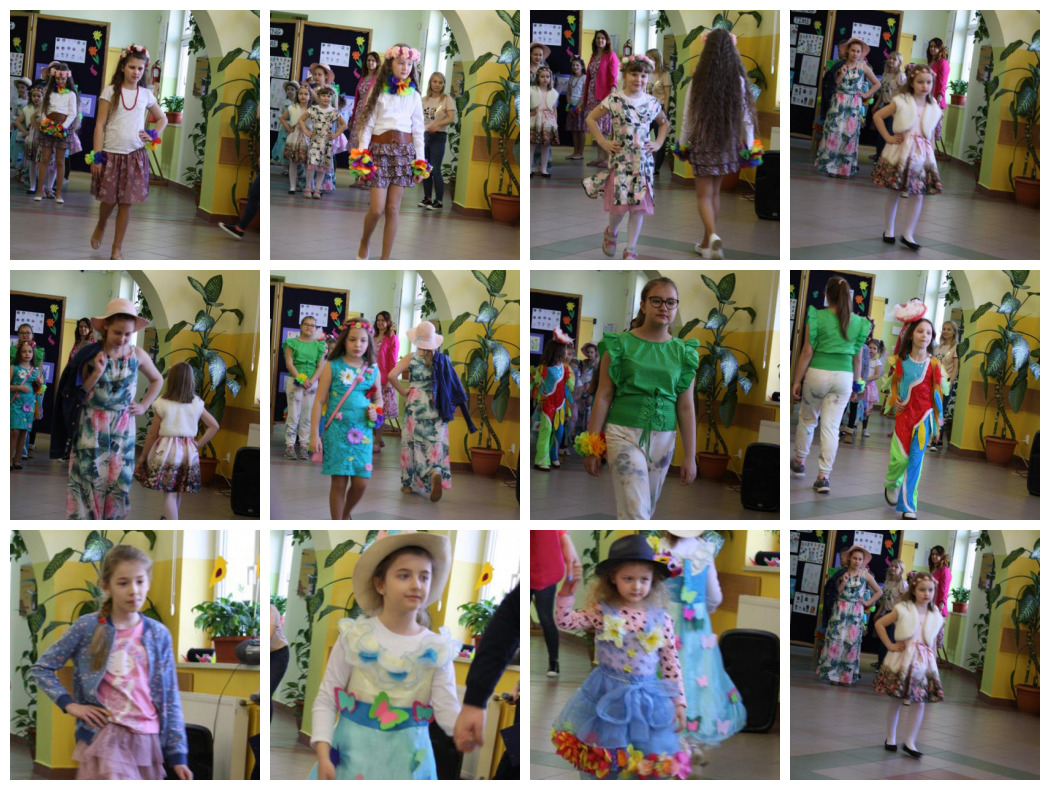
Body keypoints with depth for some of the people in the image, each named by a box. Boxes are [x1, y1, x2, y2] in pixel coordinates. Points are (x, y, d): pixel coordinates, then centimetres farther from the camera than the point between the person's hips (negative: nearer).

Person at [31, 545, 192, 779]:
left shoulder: (159, 634, 8)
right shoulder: (87, 627, 0)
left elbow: (170, 698, 10)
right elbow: (42, 668, 8)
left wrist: (177, 753, 6)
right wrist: (70, 704, -5)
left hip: (148, 740, 4)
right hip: (106, 736, -4)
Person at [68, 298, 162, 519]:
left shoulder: (137, 355, -1)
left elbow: (157, 380, 17)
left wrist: (144, 406, 7)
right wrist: (97, 372, -20)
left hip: (123, 427, 2)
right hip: (91, 427, -2)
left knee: (119, 480, 3)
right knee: (88, 478, -4)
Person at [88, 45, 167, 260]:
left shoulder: (146, 94, 5)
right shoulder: (111, 91, -2)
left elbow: (162, 119, 20)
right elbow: (100, 124, -4)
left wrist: (153, 135, 0)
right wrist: (97, 156, -9)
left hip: (135, 155, 2)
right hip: (111, 153, -2)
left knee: (126, 202, 1)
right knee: (108, 199, 4)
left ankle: (117, 249, 11)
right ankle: (100, 227, 38)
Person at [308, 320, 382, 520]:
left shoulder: (373, 370, 6)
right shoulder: (332, 367, -4)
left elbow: (379, 399, 20)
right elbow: (319, 401, -3)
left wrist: (375, 410, -4)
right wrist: (314, 435, -6)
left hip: (362, 433, 3)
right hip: (337, 431, -3)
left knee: (360, 483, 1)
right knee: (339, 482, -1)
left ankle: (345, 515, 30)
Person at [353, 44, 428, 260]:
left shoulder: (414, 96, 7)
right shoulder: (378, 91, 1)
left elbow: (418, 130, 8)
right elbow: (368, 124, -1)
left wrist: (420, 161, 4)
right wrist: (362, 153, -10)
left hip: (404, 150, 2)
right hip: (380, 148, -2)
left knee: (393, 208, 1)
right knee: (377, 209, -7)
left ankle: (385, 260, 5)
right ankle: (364, 243, 22)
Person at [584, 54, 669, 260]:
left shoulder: (651, 103, 5)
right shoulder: (614, 100, -5)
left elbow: (664, 123, 23)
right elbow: (591, 118, 2)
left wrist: (658, 143, 9)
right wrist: (603, 142, -4)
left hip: (643, 162, 3)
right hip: (620, 160, -3)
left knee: (639, 207, 0)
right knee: (619, 205, -3)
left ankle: (630, 249, 8)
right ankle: (611, 232, 30)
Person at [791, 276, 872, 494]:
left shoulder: (817, 318, -8)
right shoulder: (858, 322, 2)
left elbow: (807, 352, -6)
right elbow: (857, 356, 10)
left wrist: (797, 381, 0)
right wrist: (857, 381, 23)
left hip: (818, 372, -2)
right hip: (844, 376, 2)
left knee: (807, 419, 19)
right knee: (831, 426, 3)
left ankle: (799, 462, 32)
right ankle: (824, 476, -1)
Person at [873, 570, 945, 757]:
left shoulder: (936, 617, 7)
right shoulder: (903, 610, -4)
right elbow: (879, 624, -1)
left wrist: (932, 654, 11)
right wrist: (889, 645, -5)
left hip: (923, 663, 3)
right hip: (902, 660, -3)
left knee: (919, 703, -3)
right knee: (896, 701, 5)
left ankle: (910, 742, 5)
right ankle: (890, 738, 19)